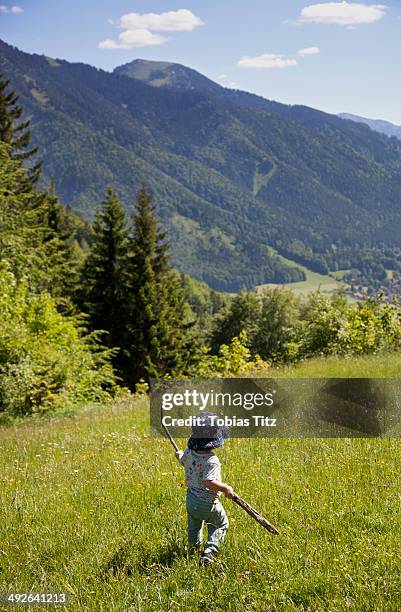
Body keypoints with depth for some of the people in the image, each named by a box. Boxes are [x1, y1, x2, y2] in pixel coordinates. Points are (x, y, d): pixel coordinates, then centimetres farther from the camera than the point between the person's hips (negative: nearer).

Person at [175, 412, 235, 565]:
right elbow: (209, 482, -37)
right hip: (208, 503, -6)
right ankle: (209, 552, 7)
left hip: (191, 499, 6)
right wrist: (226, 488, -27)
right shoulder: (212, 460, -29)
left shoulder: (189, 453, -8)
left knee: (194, 526, 29)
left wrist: (179, 454, 38)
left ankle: (194, 547, 46)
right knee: (220, 525, 17)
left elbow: (182, 461, 16)